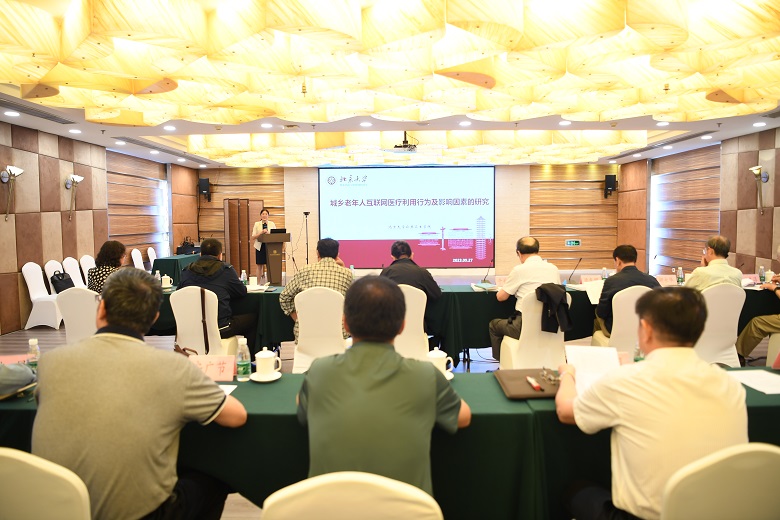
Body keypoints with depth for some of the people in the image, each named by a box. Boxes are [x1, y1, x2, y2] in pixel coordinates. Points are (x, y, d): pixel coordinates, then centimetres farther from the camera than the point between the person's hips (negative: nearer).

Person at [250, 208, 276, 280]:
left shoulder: (272, 224, 7)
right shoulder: (257, 224, 4)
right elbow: (253, 237, -1)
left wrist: (268, 233, -14)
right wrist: (261, 233, -15)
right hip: (260, 247, -1)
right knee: (259, 266, 3)